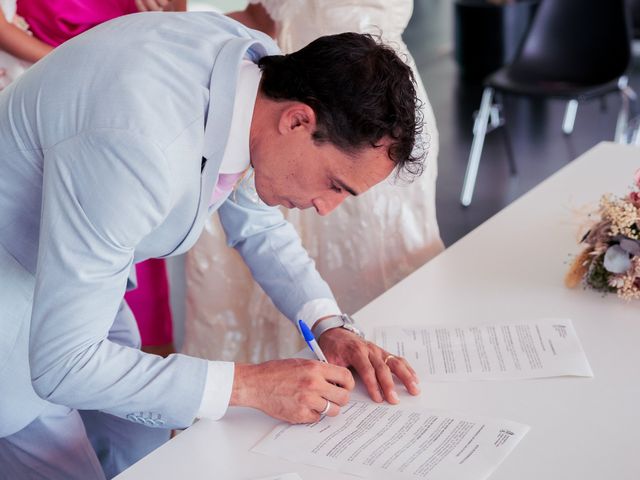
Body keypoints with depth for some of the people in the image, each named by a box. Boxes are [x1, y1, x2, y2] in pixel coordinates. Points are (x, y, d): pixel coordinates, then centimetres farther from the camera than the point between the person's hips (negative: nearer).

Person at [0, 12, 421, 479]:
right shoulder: (141, 147, -40)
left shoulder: (260, 62, -14)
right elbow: (61, 363, -34)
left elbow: (258, 225, 4)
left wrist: (331, 327, -9)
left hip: (77, 265, 8)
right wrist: (248, 384, -30)